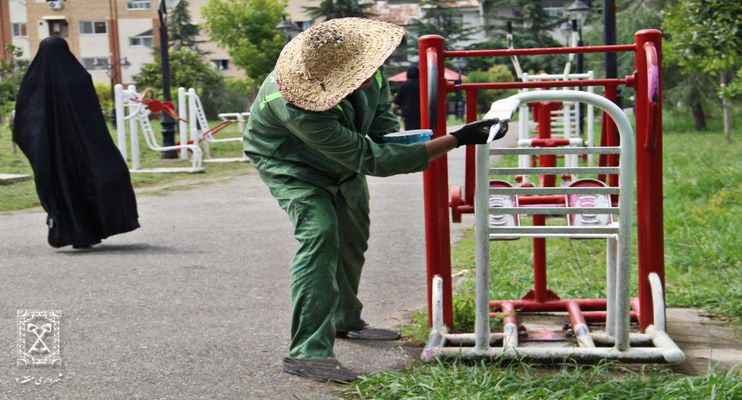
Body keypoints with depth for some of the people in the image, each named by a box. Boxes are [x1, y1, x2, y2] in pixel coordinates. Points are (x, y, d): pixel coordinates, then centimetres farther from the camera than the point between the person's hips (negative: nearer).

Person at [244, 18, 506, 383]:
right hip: (288, 160, -7)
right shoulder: (298, 107, -46)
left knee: (353, 236, 15)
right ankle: (308, 352, -24)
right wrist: (456, 140, -47)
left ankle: (346, 321, 37)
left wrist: (391, 138, -24)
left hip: (343, 156, 7)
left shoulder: (366, 68, -27)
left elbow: (380, 106, -1)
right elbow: (371, 161, -45)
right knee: (319, 234, -26)